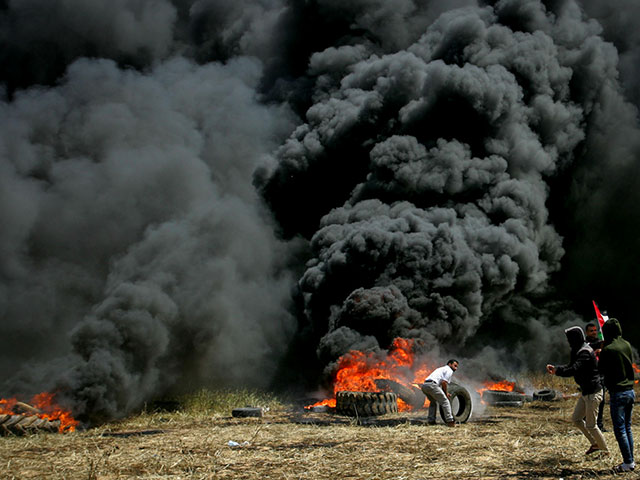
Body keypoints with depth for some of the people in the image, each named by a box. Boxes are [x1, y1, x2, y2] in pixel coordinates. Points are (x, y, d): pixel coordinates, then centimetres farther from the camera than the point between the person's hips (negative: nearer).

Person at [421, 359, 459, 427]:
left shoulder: (441, 369, 35)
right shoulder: (449, 371, 7)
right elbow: (444, 382, -6)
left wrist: (445, 393, 28)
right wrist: (446, 393, 5)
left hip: (424, 385, 9)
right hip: (432, 385, -9)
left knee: (433, 402, 28)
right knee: (445, 401, -2)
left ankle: (430, 420, 21)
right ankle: (450, 421, -9)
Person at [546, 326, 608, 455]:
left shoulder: (585, 352, -21)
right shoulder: (578, 351, 10)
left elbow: (573, 370, -29)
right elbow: (571, 366, 17)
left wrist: (557, 371, -19)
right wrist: (555, 367, 3)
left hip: (593, 392, -10)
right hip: (585, 392, 10)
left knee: (591, 425, -3)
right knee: (576, 419, 14)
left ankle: (605, 451, 11)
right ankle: (595, 444, 23)